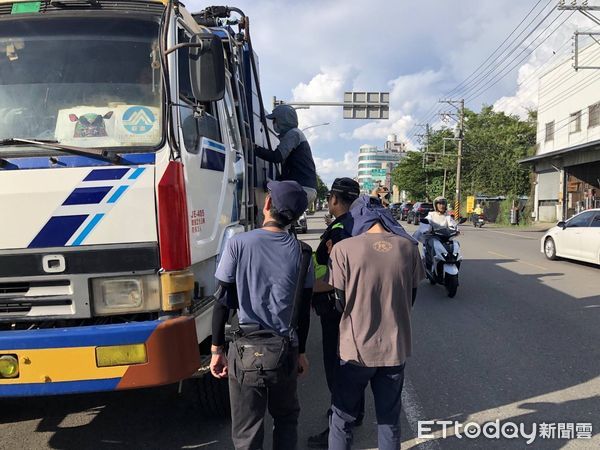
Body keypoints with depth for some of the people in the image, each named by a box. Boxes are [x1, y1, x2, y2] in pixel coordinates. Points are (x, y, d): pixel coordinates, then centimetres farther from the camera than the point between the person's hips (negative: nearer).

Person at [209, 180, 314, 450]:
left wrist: (216, 350, 3)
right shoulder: (301, 251, -2)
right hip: (286, 350, 2)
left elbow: (223, 301, -7)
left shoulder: (239, 244, -9)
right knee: (286, 419, 23)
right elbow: (304, 308, 4)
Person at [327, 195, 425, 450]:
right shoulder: (408, 247, -5)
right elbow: (411, 297, 7)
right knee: (390, 420, 20)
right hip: (395, 348, 3)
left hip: (356, 349, -3)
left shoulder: (344, 249, -16)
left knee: (342, 420, 16)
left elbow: (339, 302, -8)